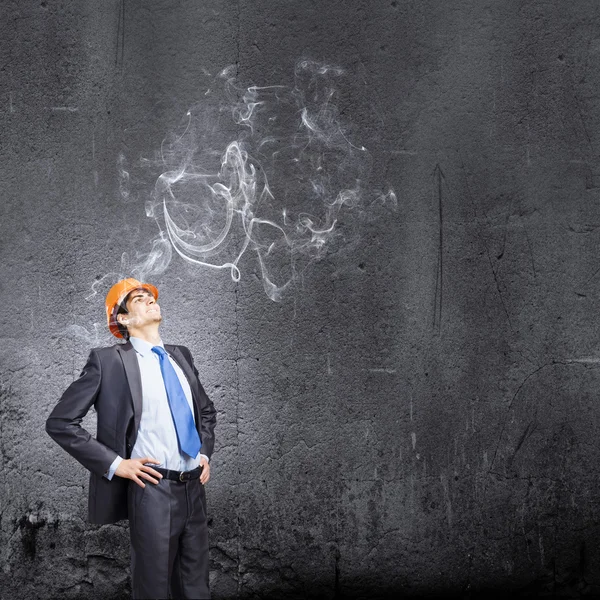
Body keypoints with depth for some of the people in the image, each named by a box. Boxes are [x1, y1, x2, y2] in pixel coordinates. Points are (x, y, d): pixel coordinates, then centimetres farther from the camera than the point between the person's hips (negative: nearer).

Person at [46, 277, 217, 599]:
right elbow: (60, 422, -7)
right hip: (152, 491, -5)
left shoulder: (180, 356, 13)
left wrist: (205, 453, 12)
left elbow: (207, 411, 29)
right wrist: (114, 464, -12)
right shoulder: (108, 360, -5)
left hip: (194, 489, 5)